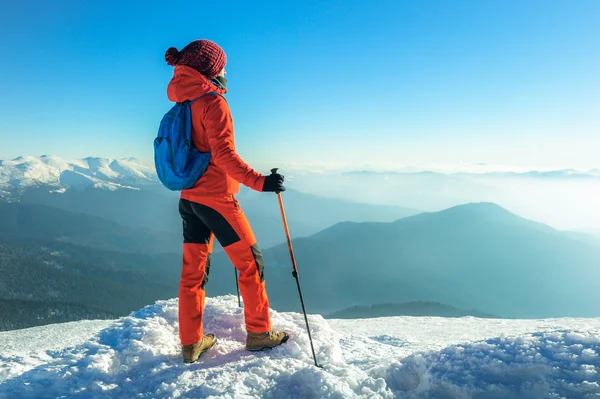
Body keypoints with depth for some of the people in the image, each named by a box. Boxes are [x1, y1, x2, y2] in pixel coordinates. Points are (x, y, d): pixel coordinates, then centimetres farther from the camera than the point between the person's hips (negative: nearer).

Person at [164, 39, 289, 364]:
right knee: (250, 262, 5)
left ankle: (191, 343, 19)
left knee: (193, 269, 11)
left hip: (189, 197, 8)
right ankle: (259, 333, 16)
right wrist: (259, 181, -26)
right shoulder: (213, 102, -14)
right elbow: (224, 154, -23)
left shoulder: (184, 104, 11)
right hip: (216, 198, -8)